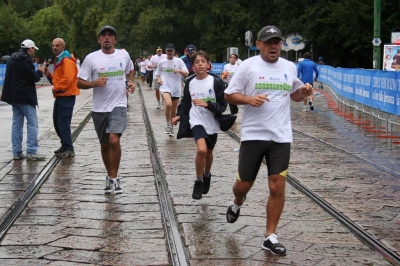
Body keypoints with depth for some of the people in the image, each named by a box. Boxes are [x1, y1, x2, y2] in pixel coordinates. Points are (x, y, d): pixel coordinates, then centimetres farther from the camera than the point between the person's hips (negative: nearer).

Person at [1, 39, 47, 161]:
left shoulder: (12, 59, 13)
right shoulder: (26, 60, -15)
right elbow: (33, 78, -16)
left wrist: (35, 72, 16)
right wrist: (40, 72, 4)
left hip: (14, 96, 9)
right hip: (25, 96, -9)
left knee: (17, 124, 10)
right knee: (32, 124, -5)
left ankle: (17, 152, 10)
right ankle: (31, 152, -7)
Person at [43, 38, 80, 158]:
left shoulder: (67, 60, -14)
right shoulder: (58, 60, 18)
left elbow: (68, 79, -24)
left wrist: (57, 88, -15)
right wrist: (49, 75, 6)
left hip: (67, 95, -11)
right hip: (60, 95, 11)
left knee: (63, 123, -10)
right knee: (57, 122, 15)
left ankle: (69, 149, -5)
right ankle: (65, 146, 25)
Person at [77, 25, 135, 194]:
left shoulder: (124, 55, 3)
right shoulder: (91, 58, -3)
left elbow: (129, 71, 25)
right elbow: (80, 83, -2)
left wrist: (129, 82, 5)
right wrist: (94, 83, -20)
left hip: (118, 105, -1)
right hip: (99, 108, 1)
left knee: (114, 140, -19)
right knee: (104, 145, 12)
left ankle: (114, 178, -5)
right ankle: (110, 177, 31)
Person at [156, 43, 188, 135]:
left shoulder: (179, 61, 1)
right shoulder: (161, 62, 5)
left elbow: (186, 74, -2)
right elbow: (158, 73, 18)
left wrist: (179, 71, -21)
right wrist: (158, 79, -3)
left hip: (176, 88, 2)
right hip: (165, 87, -2)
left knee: (173, 110, 10)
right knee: (168, 104, -27)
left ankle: (171, 126, 32)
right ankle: (168, 125, -9)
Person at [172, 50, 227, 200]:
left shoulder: (216, 82, -12)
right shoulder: (189, 83, -1)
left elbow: (222, 105, -11)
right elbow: (185, 102, 13)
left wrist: (206, 104, -24)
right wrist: (179, 115, 2)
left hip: (212, 123, 0)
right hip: (196, 121, 0)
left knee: (208, 152, 18)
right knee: (201, 149, -22)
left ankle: (207, 175, 49)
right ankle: (198, 182, -2)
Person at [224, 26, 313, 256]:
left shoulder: (290, 67, 7)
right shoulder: (248, 66, -4)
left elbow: (295, 94, 21)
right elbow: (229, 94, -3)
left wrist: (304, 92, -2)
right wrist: (249, 99, -21)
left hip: (281, 137, 2)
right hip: (253, 135, -2)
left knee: (278, 187, -3)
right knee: (244, 184, 8)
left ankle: (270, 237, 8)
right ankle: (237, 204, 46)